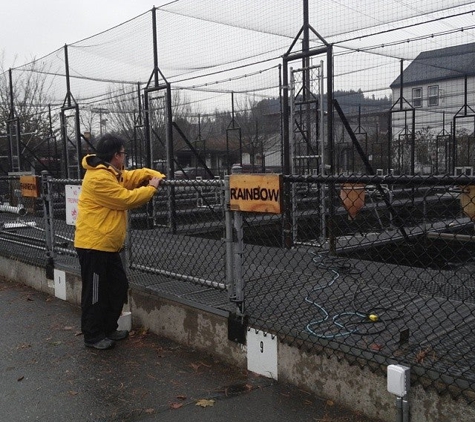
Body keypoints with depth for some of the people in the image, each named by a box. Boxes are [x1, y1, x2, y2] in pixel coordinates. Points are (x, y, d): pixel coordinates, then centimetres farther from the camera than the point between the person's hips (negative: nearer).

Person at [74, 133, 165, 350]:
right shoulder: (99, 178, -20)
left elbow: (135, 175, 21)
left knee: (119, 286, 16)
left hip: (108, 244, 11)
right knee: (95, 293, 0)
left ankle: (109, 328, 29)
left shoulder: (112, 172, 13)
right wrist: (151, 188, -7)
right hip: (94, 245, -10)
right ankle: (93, 336, 14)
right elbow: (125, 199, -19)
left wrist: (158, 177, 4)